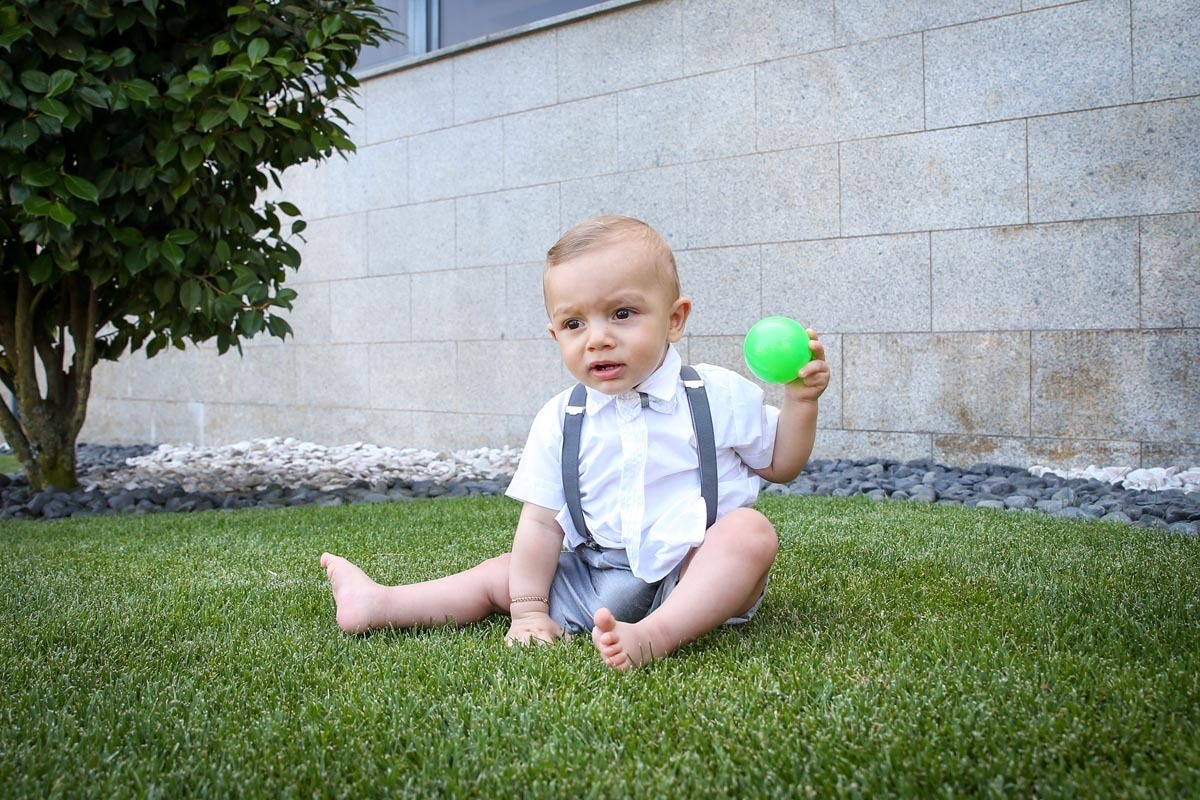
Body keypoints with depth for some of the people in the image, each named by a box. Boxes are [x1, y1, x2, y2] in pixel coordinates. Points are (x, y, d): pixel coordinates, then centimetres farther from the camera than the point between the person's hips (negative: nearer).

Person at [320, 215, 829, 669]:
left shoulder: (721, 396, -5)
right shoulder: (559, 422, 0)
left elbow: (778, 465, 8)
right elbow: (541, 523, 2)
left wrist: (800, 400, -8)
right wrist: (529, 609, -2)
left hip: (695, 577, -3)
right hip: (596, 577, 3)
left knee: (750, 531, -30)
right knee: (500, 575, 3)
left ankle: (655, 635, -46)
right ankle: (379, 604, 20)